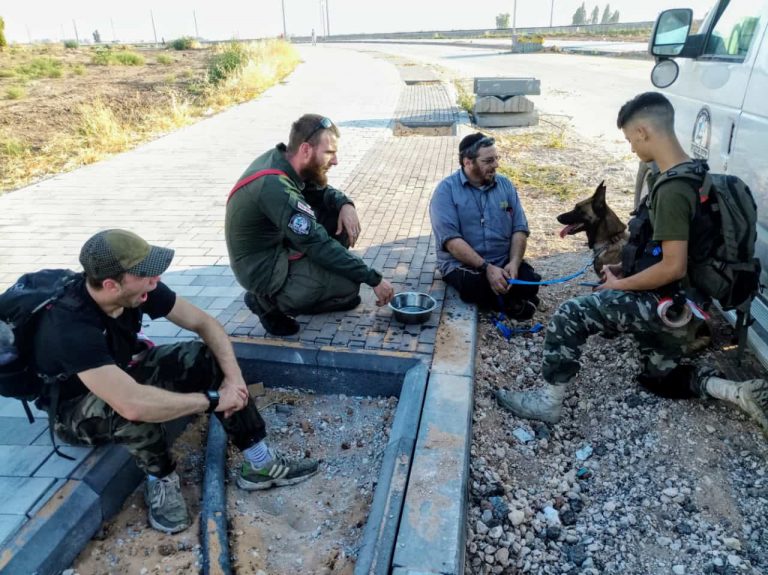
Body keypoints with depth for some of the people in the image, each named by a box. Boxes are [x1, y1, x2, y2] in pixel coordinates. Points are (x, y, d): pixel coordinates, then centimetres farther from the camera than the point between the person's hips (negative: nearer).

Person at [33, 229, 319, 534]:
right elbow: (132, 403, -48)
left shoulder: (140, 288, -20)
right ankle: (161, 482, -8)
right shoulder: (70, 328, -39)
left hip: (125, 369, 6)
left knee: (208, 358, -15)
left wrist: (233, 376, -25)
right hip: (76, 406, -6)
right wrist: (212, 399, -37)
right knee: (137, 410, -40)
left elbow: (204, 322, -11)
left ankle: (259, 465, -9)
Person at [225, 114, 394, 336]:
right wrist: (374, 279, -25)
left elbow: (321, 191, 11)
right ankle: (269, 301, -3)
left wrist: (345, 205, -13)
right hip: (264, 269, -9)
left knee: (341, 217, -2)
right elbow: (320, 246, -31)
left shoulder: (281, 158, -6)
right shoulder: (275, 187, -32)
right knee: (349, 283, -17)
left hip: (278, 245, 9)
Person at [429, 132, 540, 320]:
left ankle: (503, 302, 3)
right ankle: (512, 303, -5)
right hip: (462, 264, -3)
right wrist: (486, 267, -23)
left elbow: (520, 229, 5)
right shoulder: (446, 190, -6)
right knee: (478, 287, -34)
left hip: (504, 262, 3)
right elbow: (450, 239, -16)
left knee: (530, 280, -25)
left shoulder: (505, 185, 10)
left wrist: (514, 263, -14)